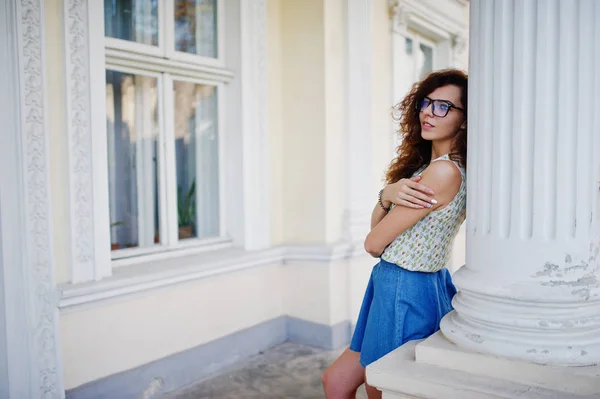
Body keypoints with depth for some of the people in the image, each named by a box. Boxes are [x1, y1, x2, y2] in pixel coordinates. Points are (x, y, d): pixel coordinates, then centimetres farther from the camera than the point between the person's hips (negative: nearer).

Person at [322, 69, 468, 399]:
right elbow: (374, 225, 4)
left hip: (404, 294, -9)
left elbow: (373, 243, -17)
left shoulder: (444, 171, -22)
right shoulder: (424, 162, 9)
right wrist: (388, 195, -16)